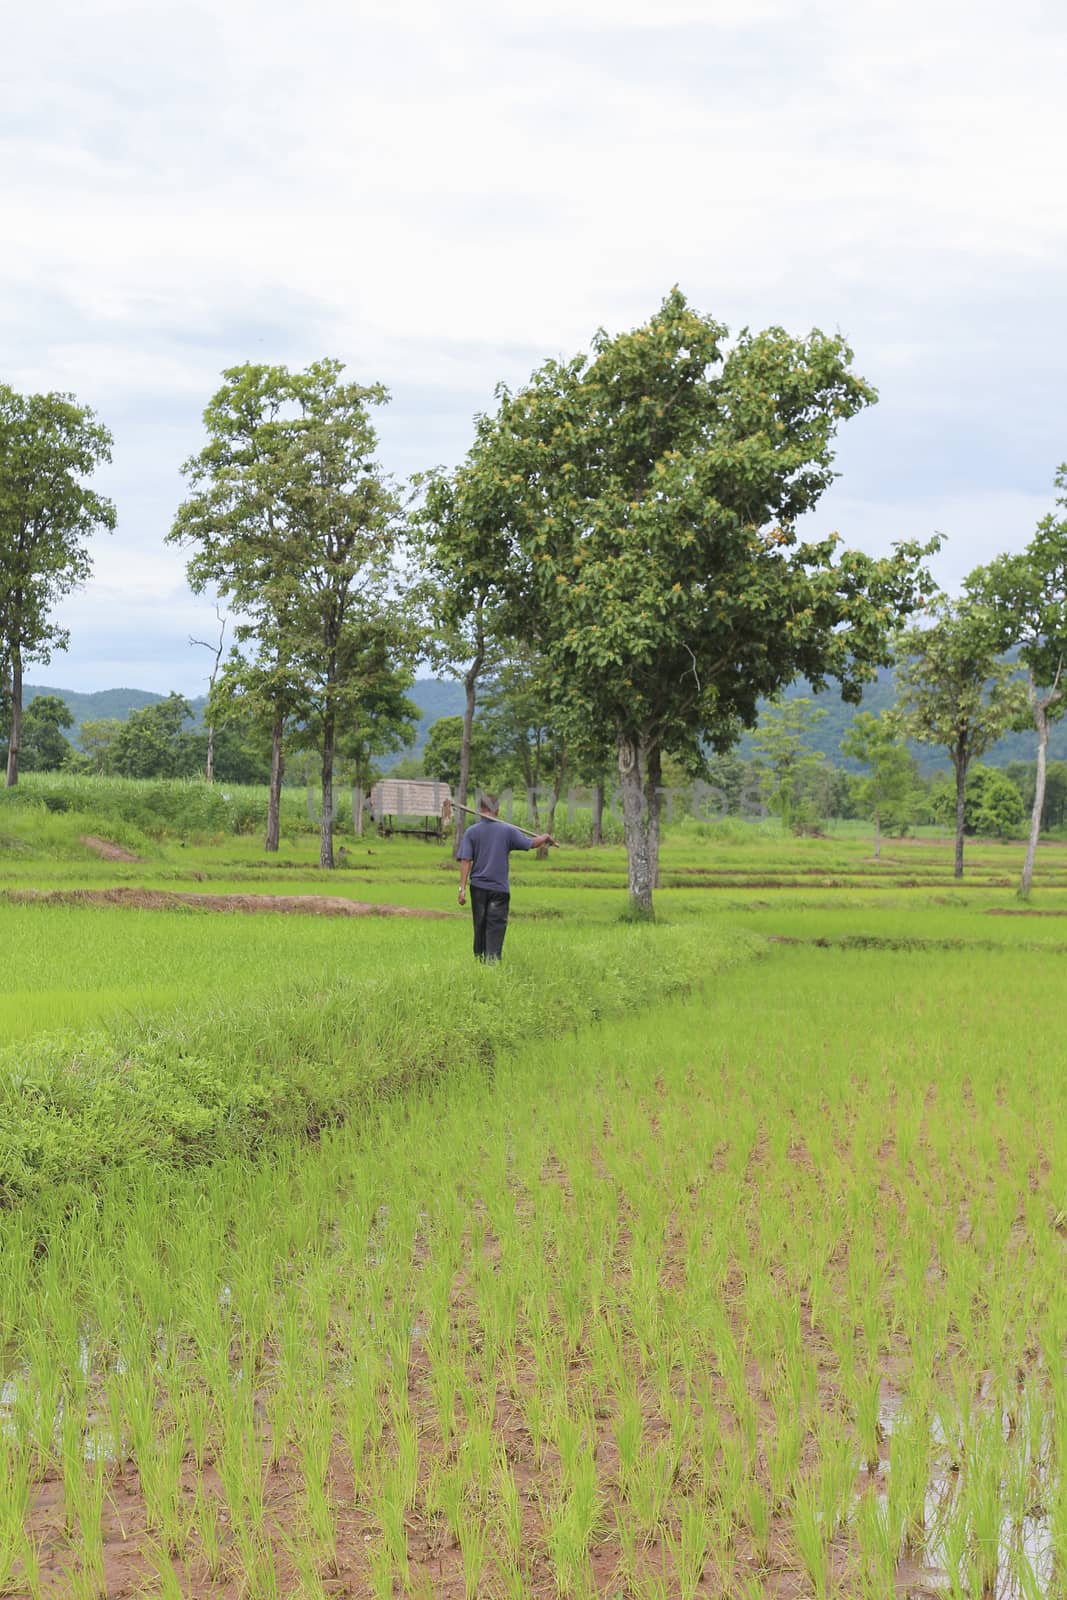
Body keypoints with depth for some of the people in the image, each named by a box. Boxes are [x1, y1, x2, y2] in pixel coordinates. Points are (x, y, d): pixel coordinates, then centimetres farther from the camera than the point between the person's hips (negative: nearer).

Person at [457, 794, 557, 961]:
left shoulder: (471, 831, -2)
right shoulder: (507, 830, -3)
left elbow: (465, 861, -7)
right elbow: (531, 843, 4)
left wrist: (462, 888, -7)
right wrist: (545, 837, 25)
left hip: (478, 887, 2)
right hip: (499, 888, -2)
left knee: (479, 927, 14)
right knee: (496, 928, -1)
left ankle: (480, 960, 22)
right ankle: (493, 961, -10)